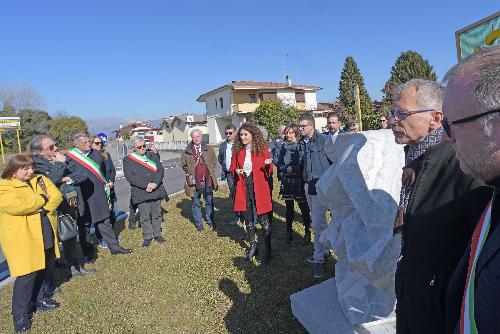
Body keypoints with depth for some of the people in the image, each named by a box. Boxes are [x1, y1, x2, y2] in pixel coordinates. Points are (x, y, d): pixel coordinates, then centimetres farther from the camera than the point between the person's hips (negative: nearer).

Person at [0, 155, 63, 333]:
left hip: (45, 234, 7)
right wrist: (43, 199, -18)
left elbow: (56, 196, -2)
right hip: (23, 238, -6)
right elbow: (16, 205, -28)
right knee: (27, 274, -5)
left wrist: (42, 208, -18)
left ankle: (38, 299, 38)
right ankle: (20, 313, 12)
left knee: (42, 269, 18)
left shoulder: (39, 180, 8)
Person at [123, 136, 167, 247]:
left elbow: (160, 170, 3)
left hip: (156, 190, 3)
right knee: (145, 216, 4)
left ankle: (157, 234, 27)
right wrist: (146, 185, -19)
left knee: (157, 214, 12)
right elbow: (130, 177, -11)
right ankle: (147, 237, 19)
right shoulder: (128, 160, 0)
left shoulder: (152, 156, 11)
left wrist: (155, 183, -14)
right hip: (141, 193, -3)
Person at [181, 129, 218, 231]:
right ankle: (198, 223, 22)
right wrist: (189, 174, 3)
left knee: (209, 201, 14)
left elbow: (214, 161, 15)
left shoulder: (209, 150, 3)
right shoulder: (187, 152, -1)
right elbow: (183, 165, 11)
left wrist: (211, 172, 7)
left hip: (208, 180, 2)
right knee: (196, 203, 8)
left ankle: (210, 220, 32)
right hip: (195, 181, -1)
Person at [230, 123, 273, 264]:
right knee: (249, 219, 15)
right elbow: (232, 167, 14)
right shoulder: (237, 150, 5)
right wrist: (236, 171, -7)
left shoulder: (262, 149, -3)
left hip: (259, 189, -3)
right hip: (244, 189, 4)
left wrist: (268, 165, -22)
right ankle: (253, 246, 33)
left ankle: (267, 249, 16)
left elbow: (269, 171, 0)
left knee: (263, 219, 0)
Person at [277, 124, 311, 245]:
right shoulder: (284, 147, 11)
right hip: (287, 181, 4)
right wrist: (286, 169, -7)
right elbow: (279, 164, 11)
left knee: (303, 207, 2)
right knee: (289, 207, 11)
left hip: (299, 180, -4)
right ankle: (289, 233, 21)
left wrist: (294, 169, -13)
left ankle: (307, 232, 16)